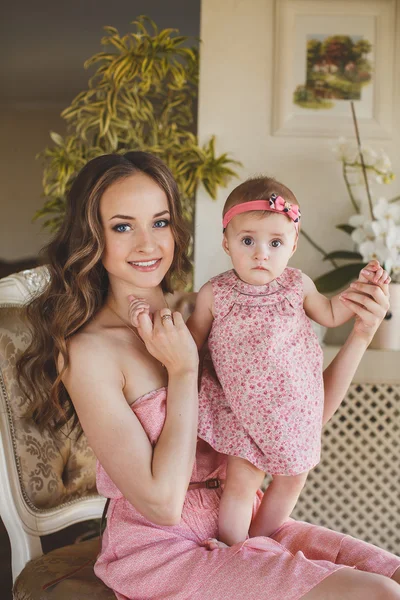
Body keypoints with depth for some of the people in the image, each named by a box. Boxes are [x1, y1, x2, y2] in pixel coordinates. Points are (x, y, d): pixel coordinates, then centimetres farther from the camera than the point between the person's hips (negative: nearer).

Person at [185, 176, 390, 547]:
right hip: (240, 406, -3)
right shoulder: (214, 294, -12)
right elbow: (192, 342, 3)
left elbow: (331, 315, 14)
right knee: (243, 479, -8)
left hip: (295, 406, 3)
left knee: (291, 479, 13)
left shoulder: (297, 286, -6)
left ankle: (260, 542, 36)